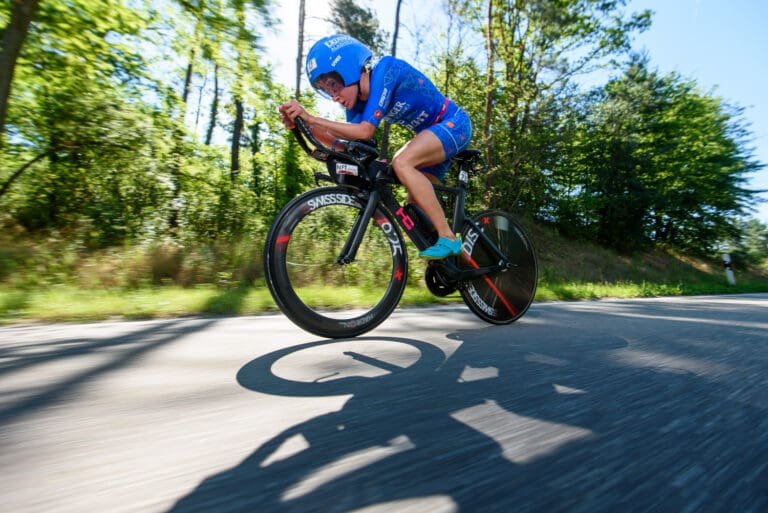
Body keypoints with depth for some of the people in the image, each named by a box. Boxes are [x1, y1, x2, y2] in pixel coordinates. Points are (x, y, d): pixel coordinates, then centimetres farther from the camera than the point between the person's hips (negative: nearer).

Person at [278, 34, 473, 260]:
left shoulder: (384, 71, -24)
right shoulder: (358, 100, -1)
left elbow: (365, 131, -31)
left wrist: (310, 117, -30)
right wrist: (305, 125, -17)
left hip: (454, 123, -8)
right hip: (433, 132, 8)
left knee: (401, 162, -30)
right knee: (416, 204, 2)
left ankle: (448, 238, -24)